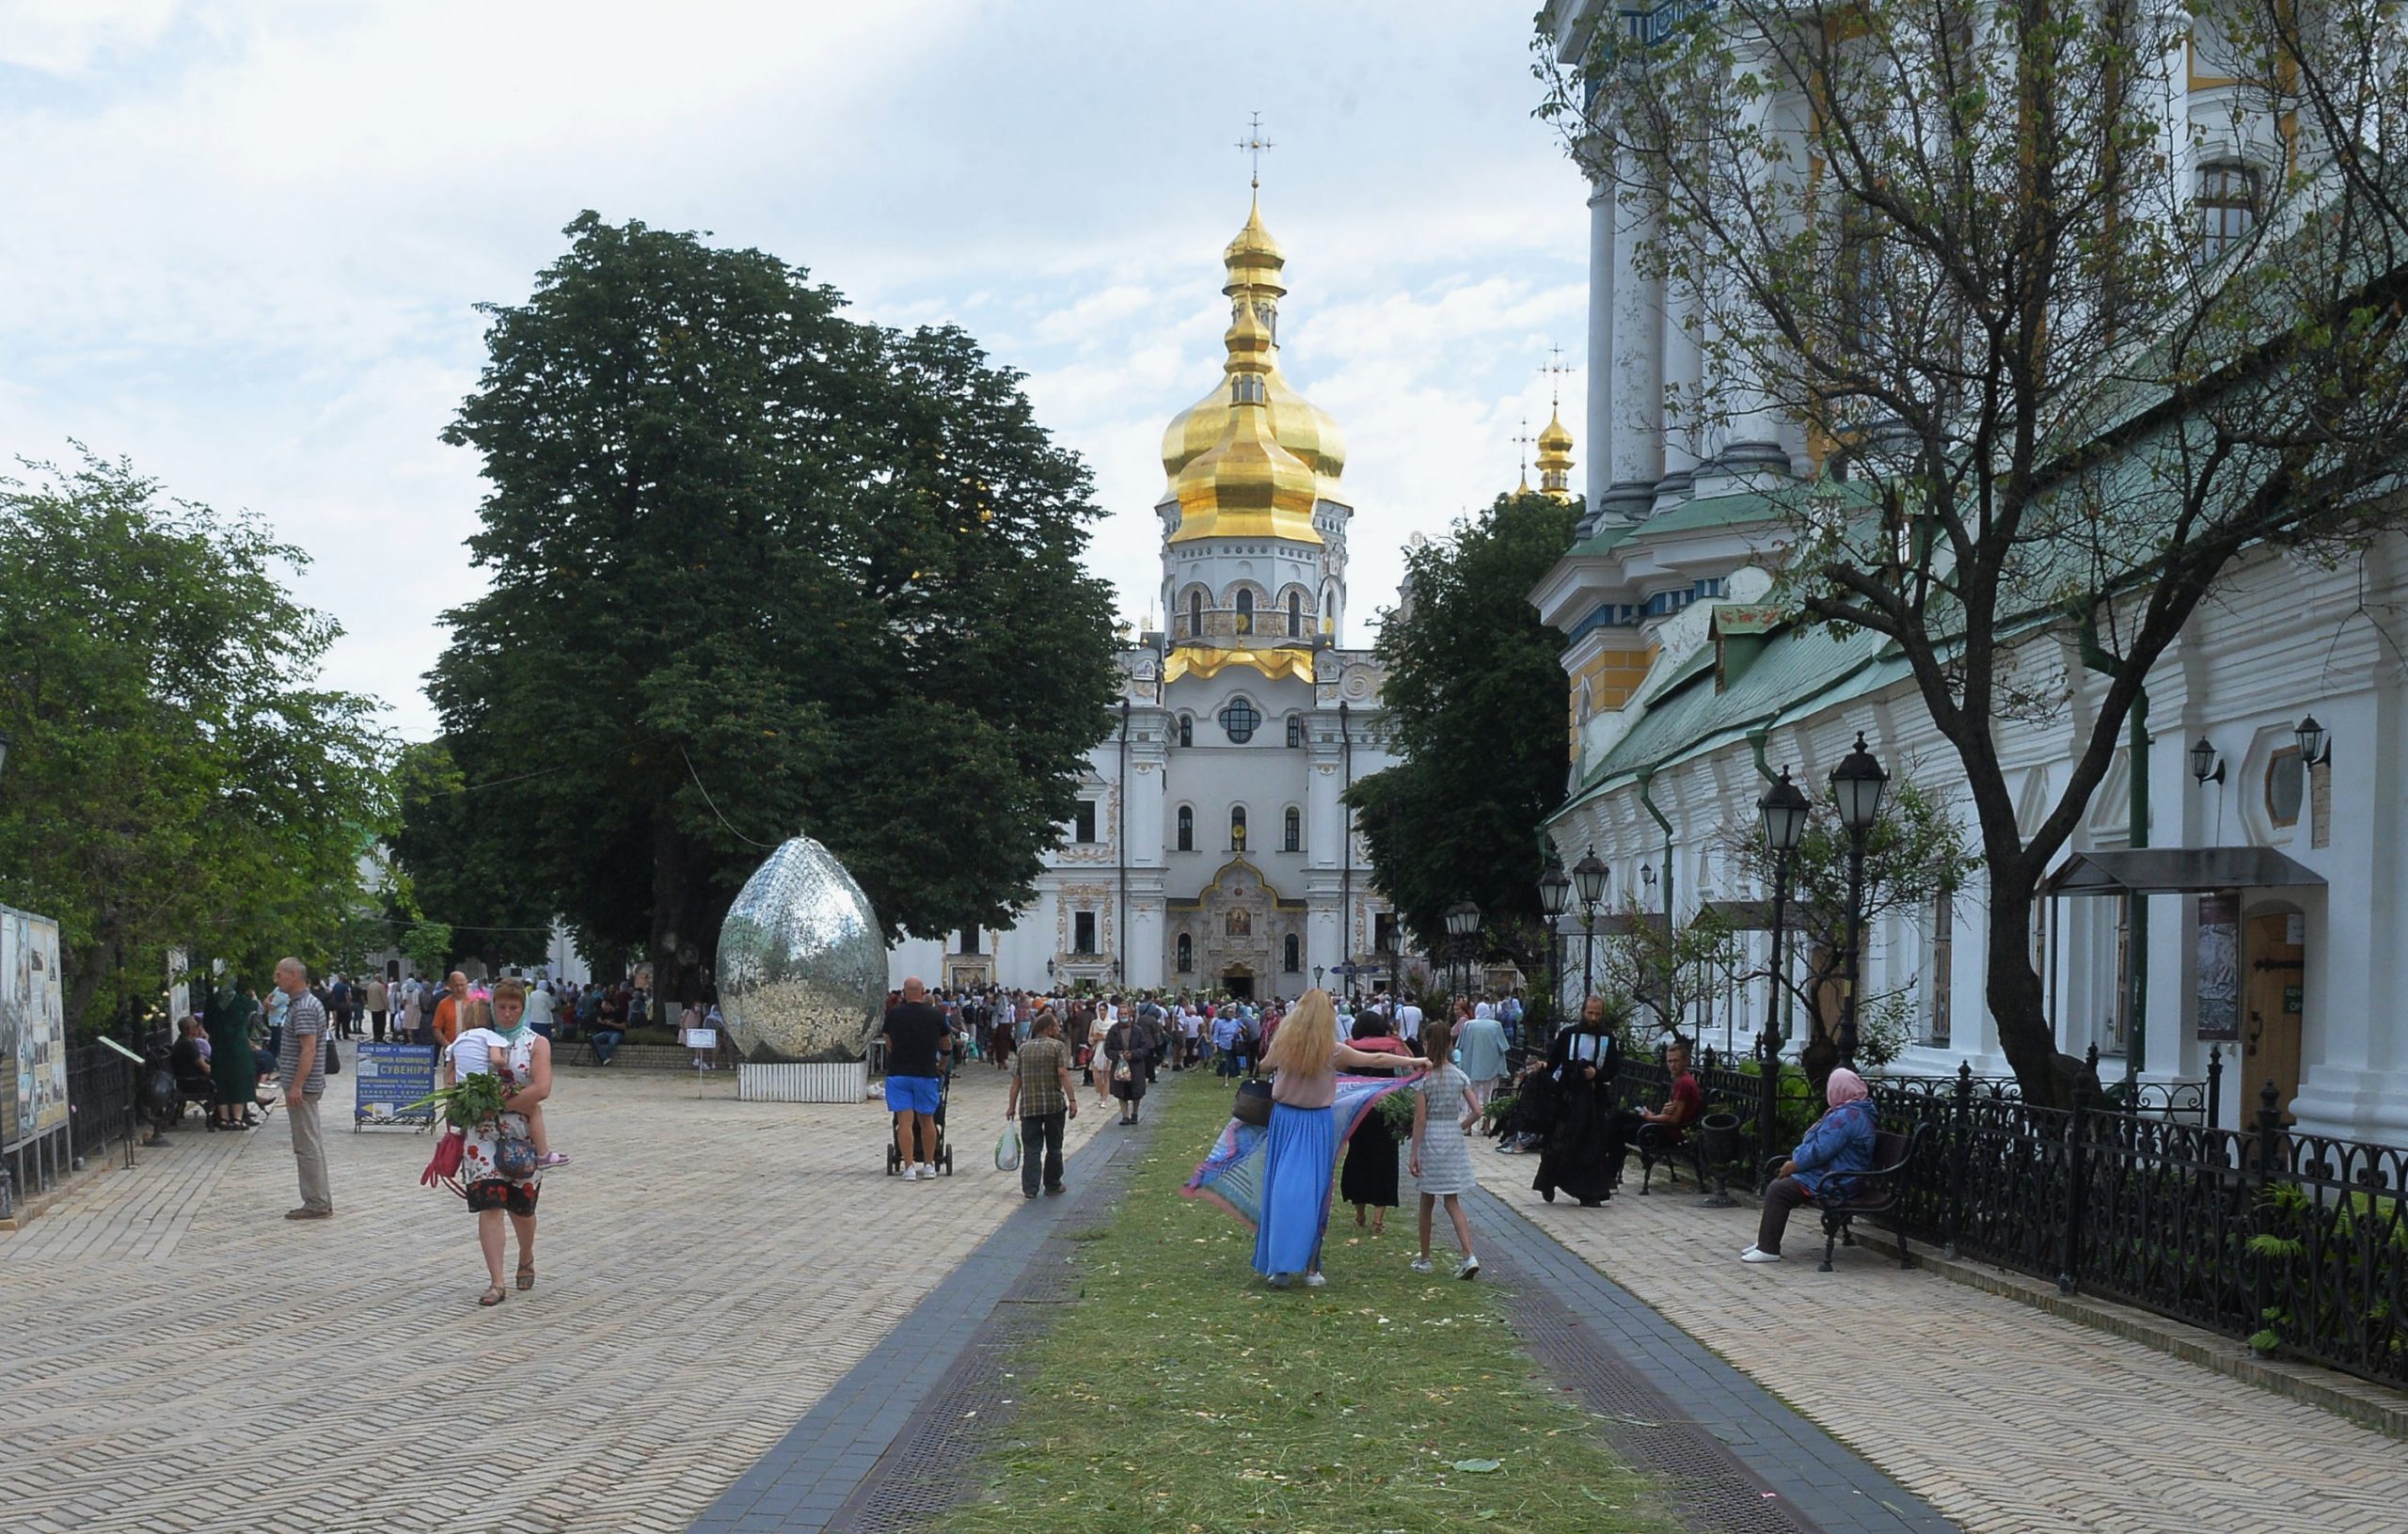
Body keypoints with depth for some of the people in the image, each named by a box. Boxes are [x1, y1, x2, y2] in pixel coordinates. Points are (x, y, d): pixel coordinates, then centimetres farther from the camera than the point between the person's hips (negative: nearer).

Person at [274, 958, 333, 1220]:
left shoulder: (304, 1009, -17)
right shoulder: (304, 1003, 16)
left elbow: (308, 1050, -23)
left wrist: (296, 1086, -26)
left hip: (302, 1088, -11)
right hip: (304, 1087, 11)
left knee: (307, 1147, -7)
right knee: (312, 1145, 13)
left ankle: (317, 1204, -4)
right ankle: (320, 1202, 17)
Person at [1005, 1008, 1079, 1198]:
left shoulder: (1023, 1049, 9)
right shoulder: (1057, 1046, -3)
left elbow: (1016, 1079, 6)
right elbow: (1063, 1074, -13)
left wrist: (1012, 1105, 10)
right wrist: (1072, 1100, -14)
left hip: (1029, 1105, 2)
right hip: (1054, 1104, -2)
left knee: (1031, 1148, 2)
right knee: (1054, 1147, 12)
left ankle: (1030, 1188, -6)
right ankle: (1052, 1184, 19)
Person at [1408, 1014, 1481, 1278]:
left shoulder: (1423, 1076, -10)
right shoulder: (1460, 1075, 0)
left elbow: (1420, 1118, -11)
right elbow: (1476, 1111, -4)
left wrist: (1414, 1153, -7)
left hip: (1430, 1138, -3)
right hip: (1453, 1138, 3)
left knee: (1427, 1202, 11)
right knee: (1452, 1202, 6)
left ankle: (1424, 1259, 21)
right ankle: (1469, 1255, -11)